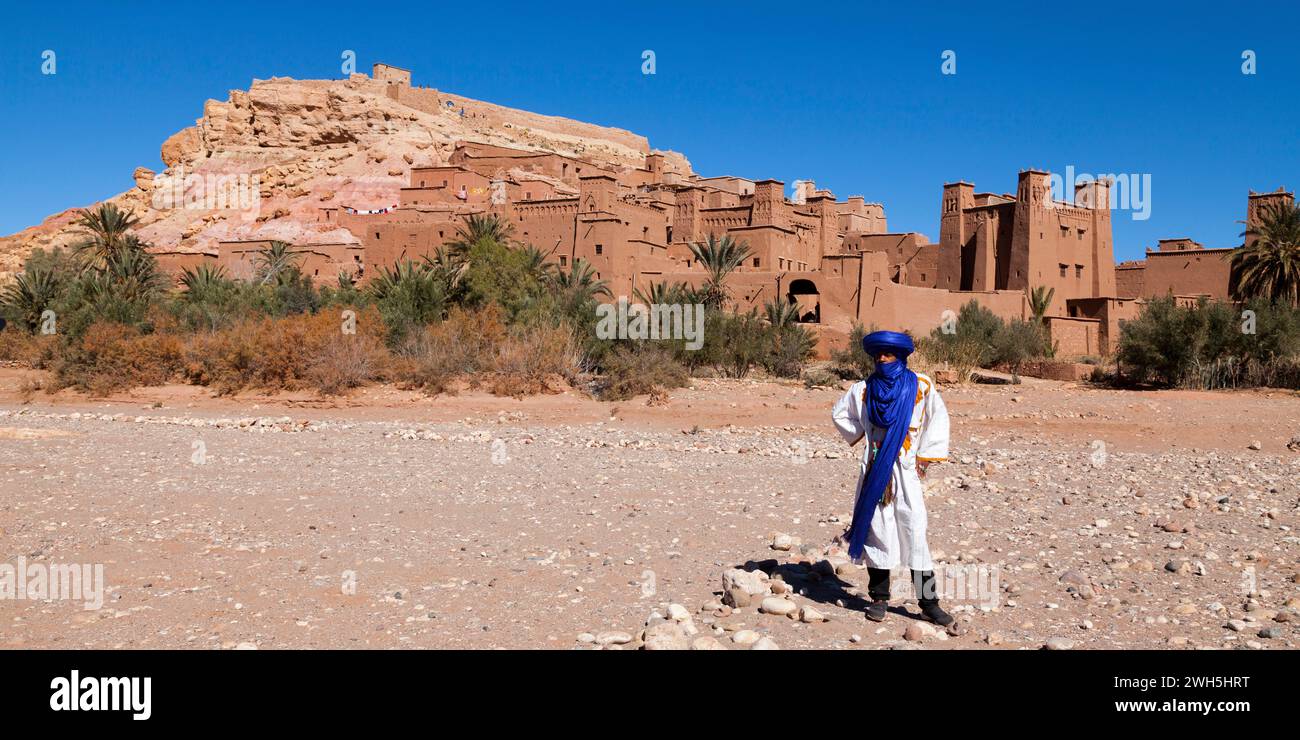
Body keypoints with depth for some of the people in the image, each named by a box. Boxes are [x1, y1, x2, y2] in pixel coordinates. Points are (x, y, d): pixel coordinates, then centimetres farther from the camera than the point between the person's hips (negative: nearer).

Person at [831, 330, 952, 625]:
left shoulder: (921, 387, 1)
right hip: (874, 470, 2)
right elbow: (839, 413, 22)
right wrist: (860, 435, 11)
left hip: (906, 470, -2)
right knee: (878, 533, 4)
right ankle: (879, 598, 14)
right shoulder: (864, 389, 7)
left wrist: (925, 457, 1)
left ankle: (928, 603, 1)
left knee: (915, 534, -5)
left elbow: (938, 420, 6)